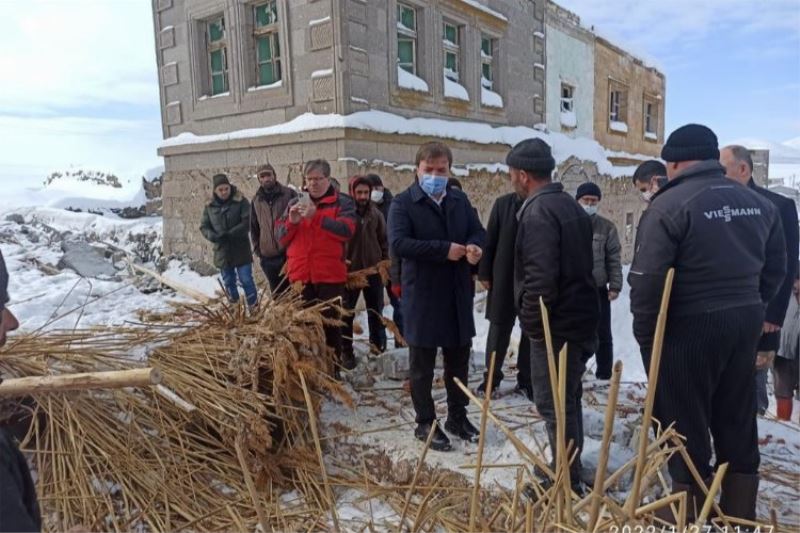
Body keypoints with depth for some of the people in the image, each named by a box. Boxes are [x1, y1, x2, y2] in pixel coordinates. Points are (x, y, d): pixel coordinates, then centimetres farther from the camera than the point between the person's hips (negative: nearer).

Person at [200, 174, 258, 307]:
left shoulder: (241, 202, -6)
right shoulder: (210, 206, 4)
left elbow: (247, 222, -13)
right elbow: (204, 227, 7)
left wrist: (229, 234, -21)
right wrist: (213, 236, -15)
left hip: (241, 250, -4)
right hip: (222, 252, 4)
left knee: (246, 280, -2)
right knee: (228, 282, 14)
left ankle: (254, 308, 9)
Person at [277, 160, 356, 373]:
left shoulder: (342, 203, 2)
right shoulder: (295, 202, 13)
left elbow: (347, 230, -16)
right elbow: (281, 238, 9)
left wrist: (316, 216, -24)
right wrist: (292, 222, -11)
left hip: (330, 275, -3)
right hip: (300, 274, 3)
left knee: (331, 323, 5)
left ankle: (333, 370, 16)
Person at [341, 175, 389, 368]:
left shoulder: (375, 213, 2)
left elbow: (384, 240, 9)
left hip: (373, 270, 3)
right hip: (349, 271, -3)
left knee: (375, 311, 15)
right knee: (347, 312, 6)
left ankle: (378, 345, 31)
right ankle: (346, 351, 16)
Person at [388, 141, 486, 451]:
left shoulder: (460, 200, 10)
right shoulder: (403, 203, -8)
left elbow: (478, 231, 12)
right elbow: (398, 244, -21)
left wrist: (475, 247, -13)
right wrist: (445, 249, -23)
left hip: (458, 294, 6)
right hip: (422, 295, -5)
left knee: (459, 359, 16)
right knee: (422, 364, 7)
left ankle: (457, 417, 33)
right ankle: (425, 423, 22)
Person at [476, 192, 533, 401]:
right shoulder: (503, 203, 0)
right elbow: (489, 240, 0)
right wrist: (484, 273, -3)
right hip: (504, 278, 0)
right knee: (498, 329, 9)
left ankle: (526, 379, 23)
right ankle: (492, 376, 23)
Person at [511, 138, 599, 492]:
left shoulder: (538, 212, -17)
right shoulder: (570, 206, 15)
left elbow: (540, 277, -25)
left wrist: (530, 322, -14)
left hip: (555, 323, -10)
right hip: (578, 317, 10)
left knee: (553, 404, 0)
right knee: (568, 399, 20)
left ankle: (567, 481, 10)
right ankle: (567, 470, 35)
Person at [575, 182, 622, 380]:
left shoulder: (607, 227, 2)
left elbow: (614, 259, 2)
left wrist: (615, 286, -5)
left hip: (598, 290, 0)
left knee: (603, 335, 7)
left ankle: (604, 375, 18)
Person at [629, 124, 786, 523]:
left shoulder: (669, 205, -15)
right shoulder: (759, 203, 9)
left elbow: (647, 279, -18)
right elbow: (775, 268, 15)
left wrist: (645, 334, -7)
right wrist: (749, 307, 21)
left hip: (688, 328, -7)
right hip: (746, 323, 8)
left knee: (686, 427, 4)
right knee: (738, 425, 18)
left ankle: (692, 513, 15)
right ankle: (740, 513, 32)